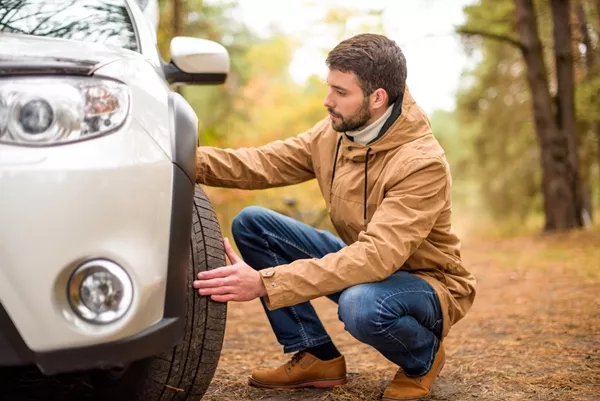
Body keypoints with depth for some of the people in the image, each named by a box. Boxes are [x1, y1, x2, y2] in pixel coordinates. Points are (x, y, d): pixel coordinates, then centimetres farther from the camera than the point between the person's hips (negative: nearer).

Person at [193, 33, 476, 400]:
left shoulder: (423, 163, -30)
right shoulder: (334, 131, -7)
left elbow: (377, 258, -39)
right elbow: (264, 163, -6)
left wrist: (265, 282, -44)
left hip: (426, 284, -7)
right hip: (364, 262, 7)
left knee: (361, 304, -42)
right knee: (252, 223, -7)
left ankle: (424, 358, -4)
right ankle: (317, 357, 1)